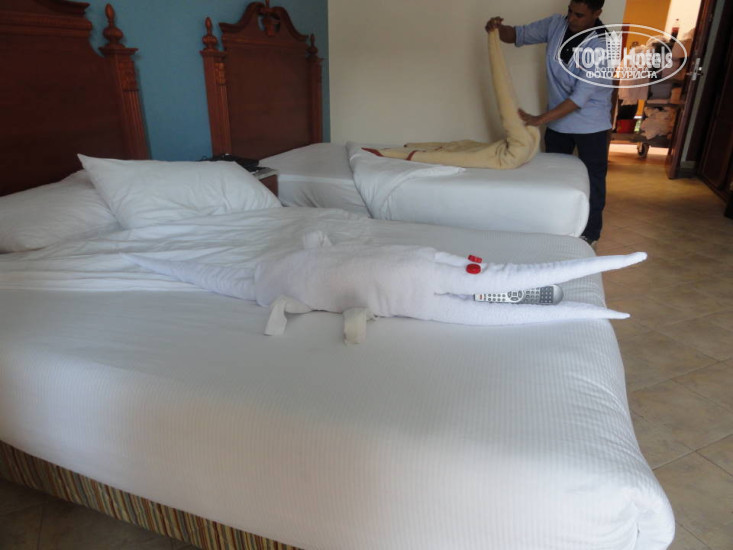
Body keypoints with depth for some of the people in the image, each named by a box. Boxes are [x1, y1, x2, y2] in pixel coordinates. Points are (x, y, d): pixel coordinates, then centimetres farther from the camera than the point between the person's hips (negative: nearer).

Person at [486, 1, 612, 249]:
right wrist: (498, 29, -23)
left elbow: (581, 96, -28)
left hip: (590, 125, -5)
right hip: (558, 121, 6)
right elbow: (519, 35, 0)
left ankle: (590, 232, 24)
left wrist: (540, 119, -32)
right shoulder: (556, 25, -7)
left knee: (592, 179, 7)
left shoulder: (602, 47, -25)